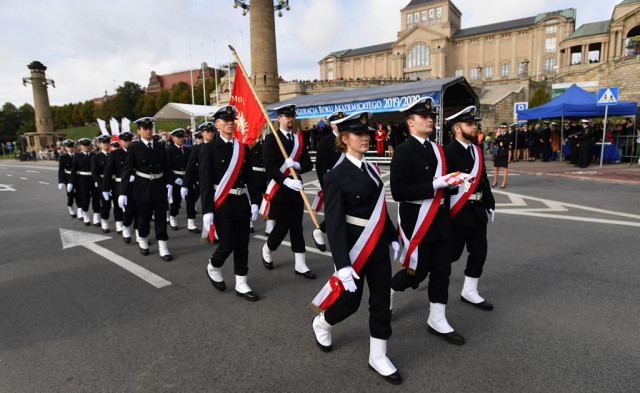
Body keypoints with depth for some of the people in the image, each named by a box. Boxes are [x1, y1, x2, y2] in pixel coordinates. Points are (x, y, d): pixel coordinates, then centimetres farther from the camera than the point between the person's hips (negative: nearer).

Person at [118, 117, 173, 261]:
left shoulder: (160, 146, 4)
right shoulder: (134, 147, -6)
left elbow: (166, 167, 11)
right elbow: (127, 170, -8)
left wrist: (168, 183, 0)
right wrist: (122, 192, -13)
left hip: (159, 186, 2)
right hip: (142, 188, -2)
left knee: (161, 217, 3)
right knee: (144, 217, 10)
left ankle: (162, 247, 8)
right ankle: (142, 241, 36)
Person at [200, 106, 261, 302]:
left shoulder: (243, 148, 9)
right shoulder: (209, 149, -5)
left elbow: (250, 177, 11)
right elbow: (205, 182, -9)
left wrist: (254, 202, 4)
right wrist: (207, 211, -14)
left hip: (241, 203, 5)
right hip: (222, 205, -4)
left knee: (242, 245, 7)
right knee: (228, 244, -3)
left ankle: (241, 285, 20)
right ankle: (213, 268, 29)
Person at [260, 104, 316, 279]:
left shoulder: (299, 138, 10)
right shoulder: (271, 139, -5)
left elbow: (309, 164, 5)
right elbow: (270, 167, -15)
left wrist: (296, 165, -16)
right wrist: (287, 181, -27)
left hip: (296, 187, 5)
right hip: (279, 189, -5)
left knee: (297, 227, 7)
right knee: (282, 226, 0)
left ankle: (300, 265, 14)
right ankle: (267, 250, 31)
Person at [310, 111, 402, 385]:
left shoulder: (371, 169, 6)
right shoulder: (336, 176, -16)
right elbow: (334, 223, -20)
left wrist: (393, 237, 16)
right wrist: (343, 265, -24)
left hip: (378, 247, 6)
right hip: (354, 248, -6)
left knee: (382, 301, 10)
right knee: (350, 300, 8)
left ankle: (378, 357, 27)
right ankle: (321, 324, 41)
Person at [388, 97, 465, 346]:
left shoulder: (437, 149, 10)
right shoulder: (404, 151, -14)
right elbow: (398, 191, -23)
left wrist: (451, 181, -1)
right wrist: (434, 185, -24)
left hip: (440, 220, 7)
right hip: (416, 222, -7)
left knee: (442, 271, 10)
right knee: (417, 272, 4)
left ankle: (437, 321, 23)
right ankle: (388, 291, 34)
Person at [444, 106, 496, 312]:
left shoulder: (477, 151, 12)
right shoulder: (449, 152, -14)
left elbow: (484, 181, 17)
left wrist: (490, 204, 14)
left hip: (478, 211, 8)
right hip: (459, 212, -8)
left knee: (479, 252, 11)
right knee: (452, 253, 0)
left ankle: (469, 292, 25)